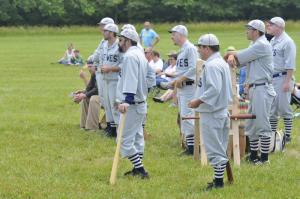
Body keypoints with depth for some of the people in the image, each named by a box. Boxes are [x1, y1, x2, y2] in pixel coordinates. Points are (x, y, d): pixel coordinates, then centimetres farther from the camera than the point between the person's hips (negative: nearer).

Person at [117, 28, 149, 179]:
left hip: (132, 105, -11)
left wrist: (127, 101, -39)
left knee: (125, 139, -9)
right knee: (137, 137, 16)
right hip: (141, 103, 11)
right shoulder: (140, 55, 16)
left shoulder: (130, 56, -17)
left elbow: (130, 81, -29)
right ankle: (138, 169, 21)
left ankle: (140, 170, -12)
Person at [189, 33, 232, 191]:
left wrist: (199, 101, -21)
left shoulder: (212, 65, -18)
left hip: (212, 113, -11)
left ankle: (218, 181, -4)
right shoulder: (222, 63, 15)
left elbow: (214, 89, -27)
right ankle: (219, 180, 20)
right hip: (221, 110, 11)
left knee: (214, 149, -6)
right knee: (220, 148, 14)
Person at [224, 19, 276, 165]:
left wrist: (229, 55, 5)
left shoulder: (262, 45, -13)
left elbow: (240, 56, -14)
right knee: (251, 124, 15)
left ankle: (264, 157, -5)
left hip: (262, 89, -11)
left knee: (262, 123, -8)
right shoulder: (254, 46, 18)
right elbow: (239, 59, 11)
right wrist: (231, 57, -12)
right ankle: (253, 154, 23)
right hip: (254, 89, 11)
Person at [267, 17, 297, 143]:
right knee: (271, 109, 11)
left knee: (284, 108, -5)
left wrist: (287, 82, -21)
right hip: (270, 78, 9)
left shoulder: (287, 42, -11)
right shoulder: (272, 41, 16)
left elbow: (290, 65, -16)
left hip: (282, 78, -9)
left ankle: (287, 135, 1)